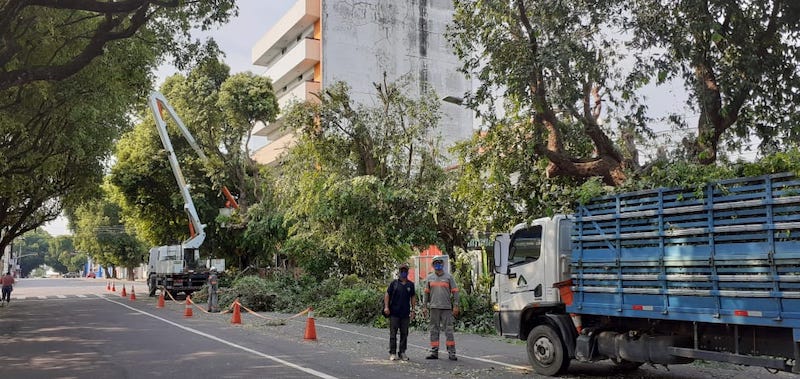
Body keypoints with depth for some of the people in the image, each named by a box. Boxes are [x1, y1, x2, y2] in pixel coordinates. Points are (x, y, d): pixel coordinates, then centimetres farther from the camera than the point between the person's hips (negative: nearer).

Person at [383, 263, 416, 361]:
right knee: (393, 334, 1)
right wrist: (386, 307, -6)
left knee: (404, 334, 8)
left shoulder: (410, 284, 8)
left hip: (405, 313, 3)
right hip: (394, 313, -2)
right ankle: (392, 353, 7)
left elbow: (413, 297, 13)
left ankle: (402, 352, 17)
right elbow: (387, 295, 3)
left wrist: (413, 310, 8)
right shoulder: (394, 283, 1)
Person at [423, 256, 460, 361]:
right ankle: (434, 352, 10)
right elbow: (426, 293, 15)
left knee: (448, 330, -3)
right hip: (434, 308, 2)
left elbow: (455, 292, 3)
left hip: (446, 308, -2)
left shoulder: (449, 277, 5)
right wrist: (425, 306, 10)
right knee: (434, 330, 5)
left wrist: (455, 306, -5)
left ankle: (451, 352, 0)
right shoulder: (429, 278, 12)